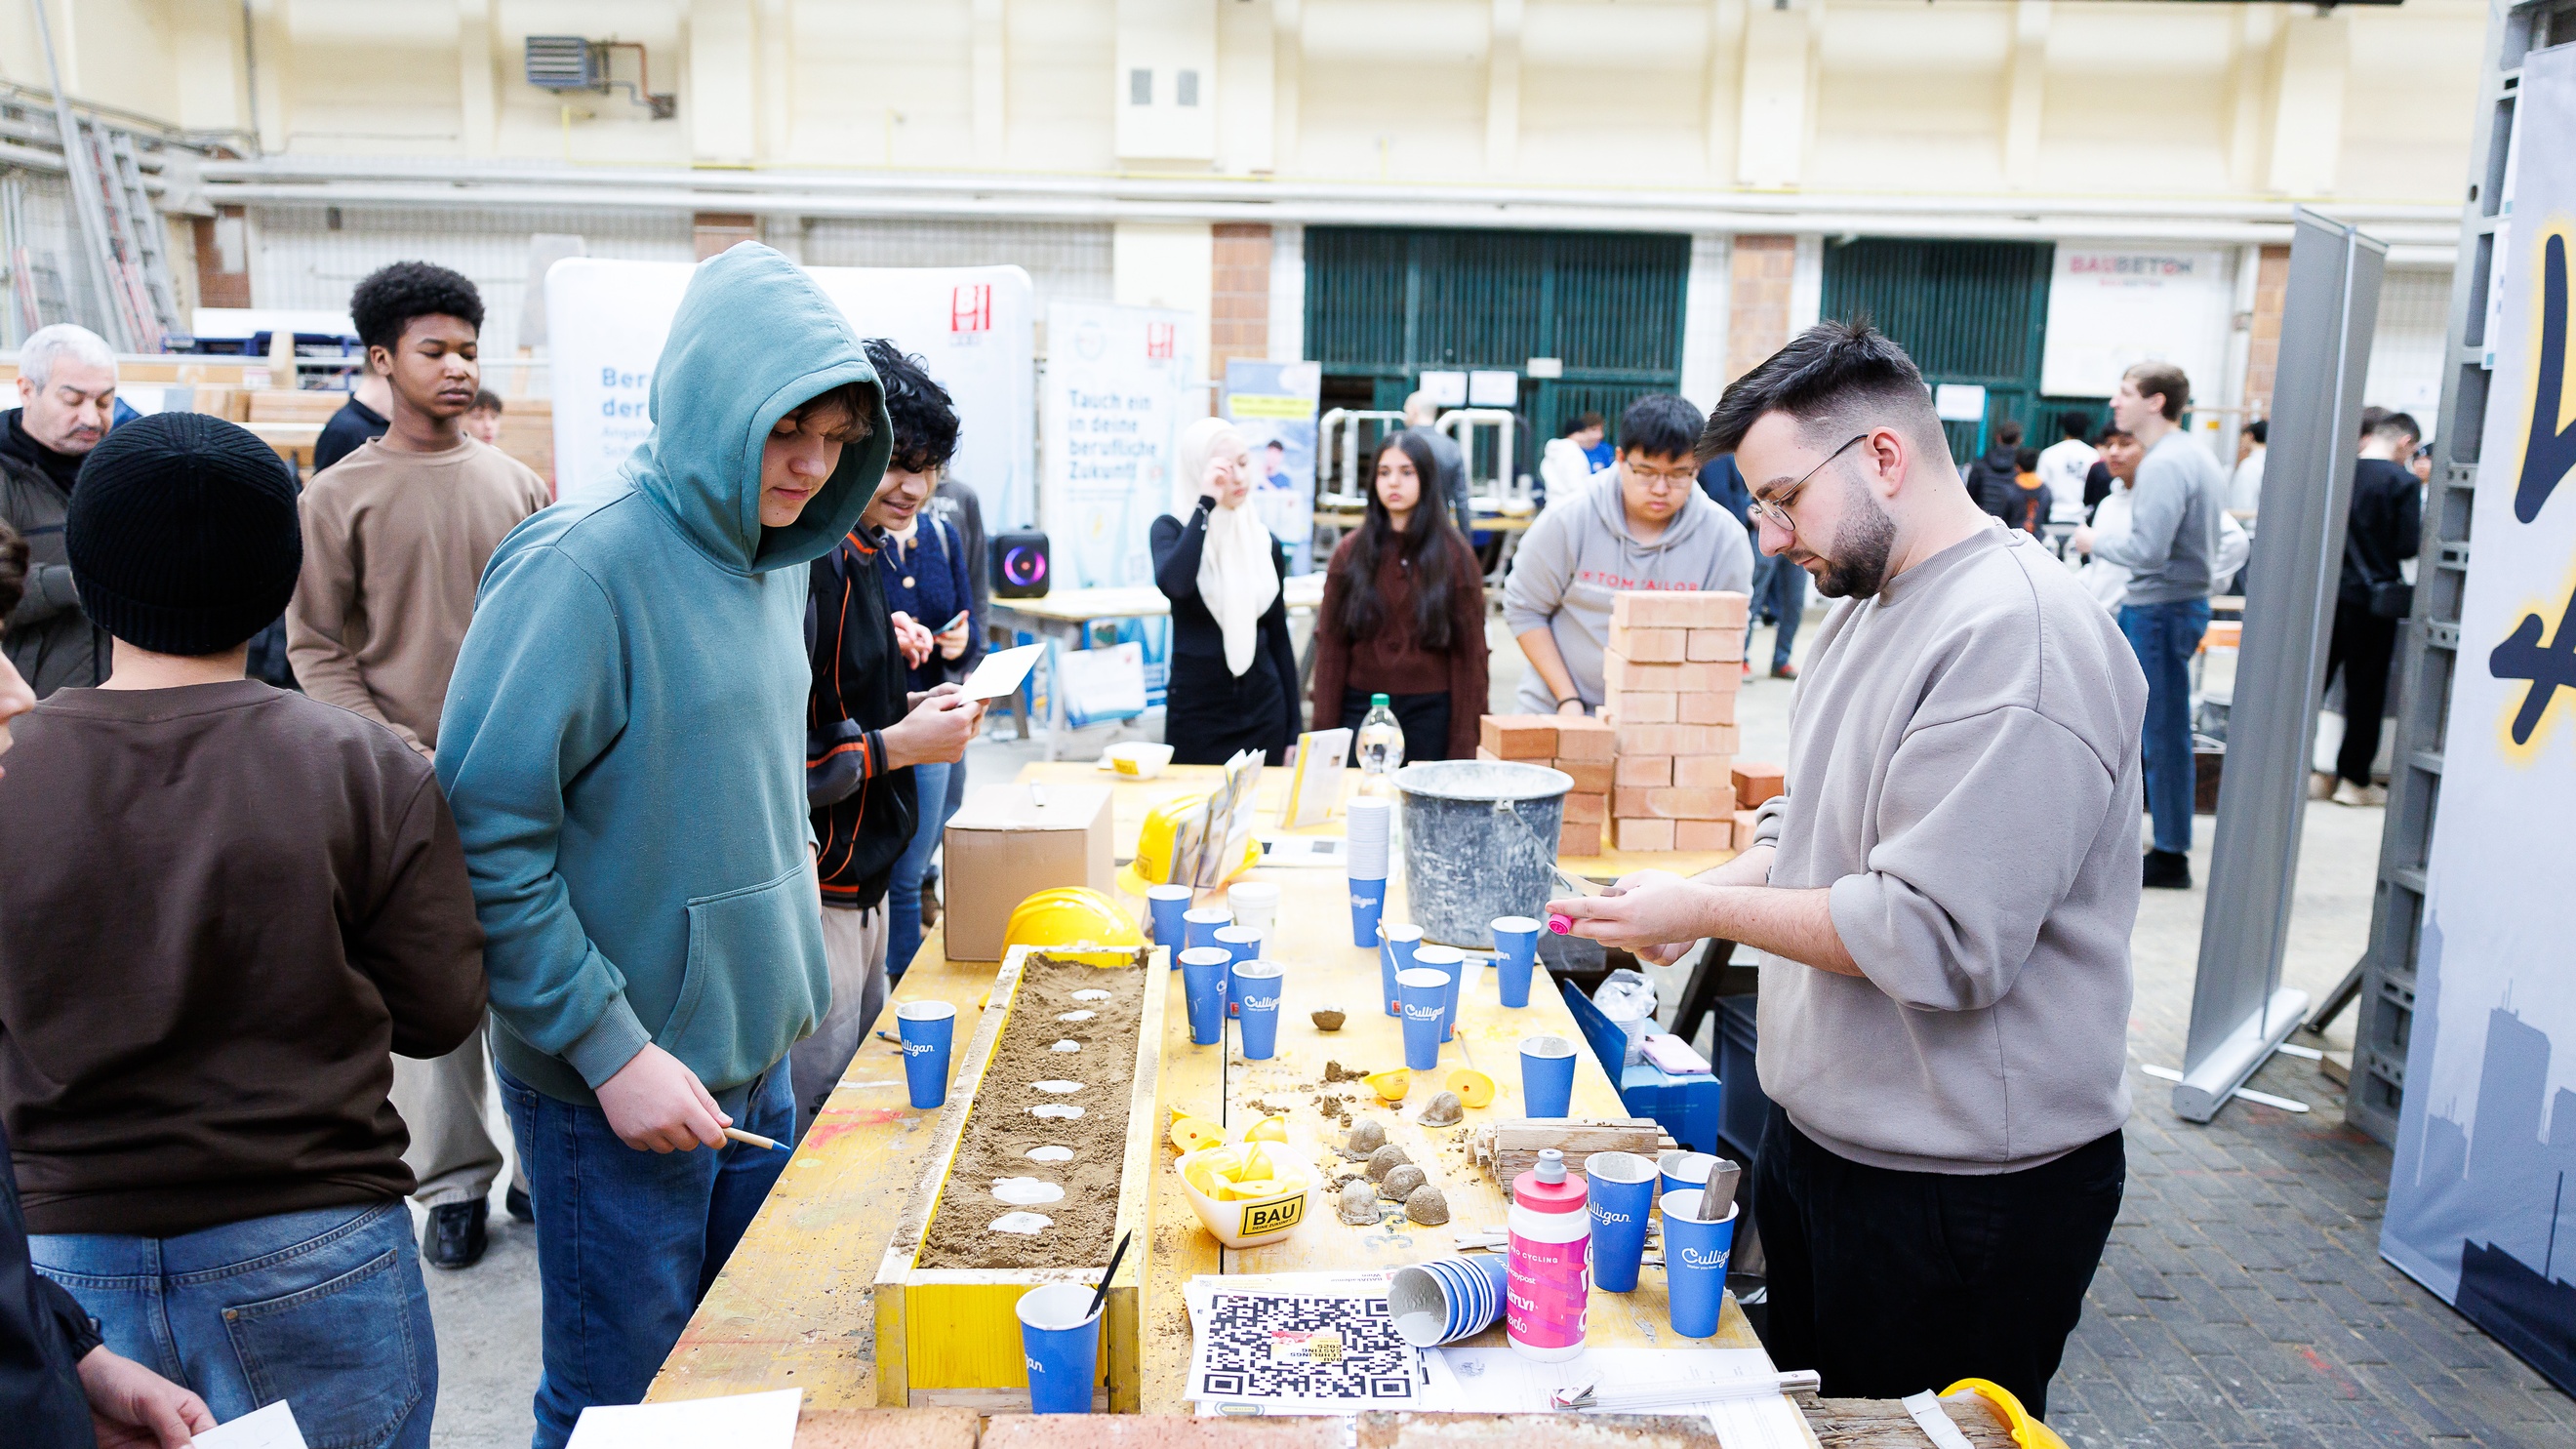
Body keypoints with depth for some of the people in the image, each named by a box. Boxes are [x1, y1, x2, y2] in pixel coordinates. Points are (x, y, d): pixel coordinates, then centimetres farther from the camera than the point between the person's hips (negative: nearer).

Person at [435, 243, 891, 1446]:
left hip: (754, 1055, 7)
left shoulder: (770, 557, 5)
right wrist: (609, 1048, -20)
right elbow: (486, 837, -21)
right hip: (615, 1079, -7)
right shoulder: (582, 566, -20)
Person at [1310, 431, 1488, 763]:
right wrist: (1325, 729, -1)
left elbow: (1470, 650, 0)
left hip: (1431, 712, -1)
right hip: (1361, 708, 1)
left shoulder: (1454, 555, 1)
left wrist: (1464, 742, -5)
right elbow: (1330, 643, 4)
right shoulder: (1351, 551, 5)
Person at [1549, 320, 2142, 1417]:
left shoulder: (2015, 638, -24)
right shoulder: (1866, 606, 9)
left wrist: (1708, 911, -19)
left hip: (1962, 1193, -9)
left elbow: (1939, 939, -28)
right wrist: (1703, 897, -1)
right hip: (1818, 1126, 9)